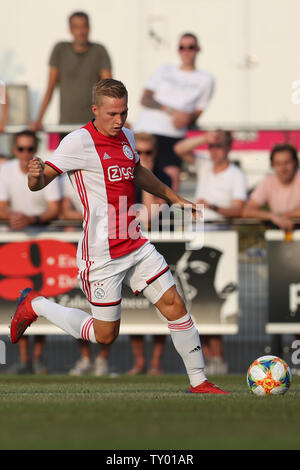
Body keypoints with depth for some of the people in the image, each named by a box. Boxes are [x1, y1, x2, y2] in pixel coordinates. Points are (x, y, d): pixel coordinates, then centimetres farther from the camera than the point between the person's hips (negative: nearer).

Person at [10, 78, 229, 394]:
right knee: (105, 335, 2)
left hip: (135, 244, 7)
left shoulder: (126, 137, 10)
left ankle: (199, 382, 9)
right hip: (101, 254, -7)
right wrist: (36, 175, -38)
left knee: (174, 304, -1)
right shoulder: (79, 141, -14)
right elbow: (39, 182, -15)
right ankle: (35, 305, 22)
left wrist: (174, 198, 36)